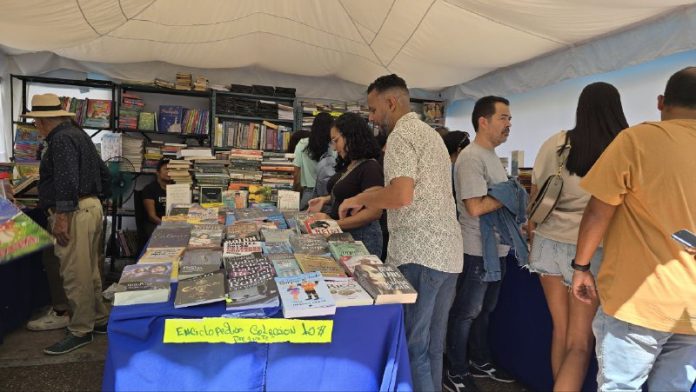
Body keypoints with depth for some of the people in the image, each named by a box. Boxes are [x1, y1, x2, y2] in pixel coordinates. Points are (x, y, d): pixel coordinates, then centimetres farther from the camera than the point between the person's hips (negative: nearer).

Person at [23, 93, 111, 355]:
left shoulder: (61, 139, -12)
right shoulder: (77, 134, 20)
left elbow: (67, 179, -23)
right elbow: (103, 172, 22)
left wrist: (61, 217, -24)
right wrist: (98, 198, 25)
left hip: (75, 212, -11)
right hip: (90, 206, 11)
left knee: (75, 275, -3)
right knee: (90, 271, 16)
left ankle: (81, 331, 5)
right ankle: (99, 320, 25)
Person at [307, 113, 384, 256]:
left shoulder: (370, 169, -19)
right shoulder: (348, 165, 7)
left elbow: (374, 212, -24)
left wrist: (335, 223, -25)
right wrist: (326, 199, 5)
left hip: (360, 237, -8)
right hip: (341, 234, 8)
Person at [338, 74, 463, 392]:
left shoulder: (401, 135, -10)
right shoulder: (431, 133, 19)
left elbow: (401, 196, -23)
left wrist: (360, 199, -6)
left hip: (418, 254, -9)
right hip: (447, 252, 10)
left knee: (412, 348, 2)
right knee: (433, 346, 18)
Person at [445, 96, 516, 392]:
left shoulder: (491, 156, 13)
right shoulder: (471, 157, -18)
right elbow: (476, 207, -25)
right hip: (477, 252, -9)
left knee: (484, 311, 21)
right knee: (466, 313, 4)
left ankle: (480, 363, 37)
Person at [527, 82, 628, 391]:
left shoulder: (554, 144, 2)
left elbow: (535, 200, 7)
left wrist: (533, 242, 18)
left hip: (549, 244, 3)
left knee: (561, 331, 17)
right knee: (580, 344, 5)